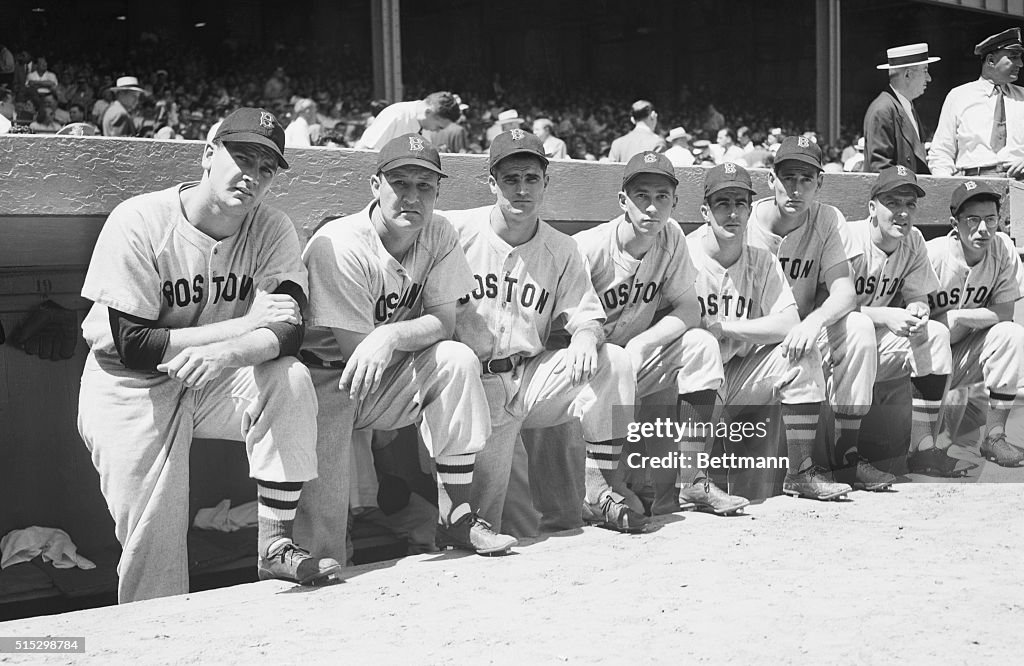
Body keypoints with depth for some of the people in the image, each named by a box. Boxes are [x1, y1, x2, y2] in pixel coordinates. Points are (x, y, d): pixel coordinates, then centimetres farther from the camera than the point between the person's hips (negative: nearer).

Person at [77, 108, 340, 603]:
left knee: (291, 379, -26)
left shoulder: (272, 230, -7)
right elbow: (132, 345, -22)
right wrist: (244, 324, -23)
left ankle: (275, 545, -18)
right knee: (153, 538, -12)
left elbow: (288, 332, -19)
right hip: (131, 388, -3)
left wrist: (227, 353, -41)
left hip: (219, 381, 3)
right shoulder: (139, 222, -17)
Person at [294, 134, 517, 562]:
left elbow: (444, 321, -11)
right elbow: (355, 350, -22)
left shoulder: (438, 235, -4)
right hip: (326, 382, -5)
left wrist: (391, 336, -30)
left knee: (457, 361, -23)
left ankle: (456, 517, -14)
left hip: (385, 386, 5)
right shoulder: (339, 246, -22)